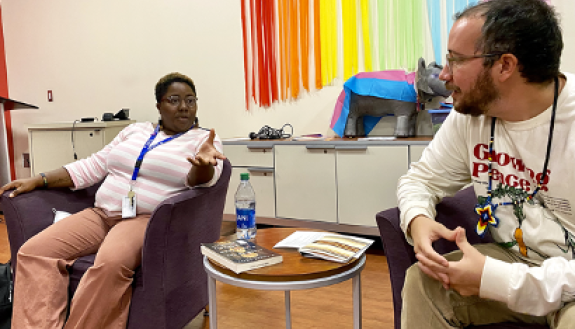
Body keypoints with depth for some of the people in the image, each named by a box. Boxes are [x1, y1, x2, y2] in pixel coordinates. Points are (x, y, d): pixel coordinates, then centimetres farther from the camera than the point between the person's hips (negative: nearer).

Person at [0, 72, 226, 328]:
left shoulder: (205, 140, 2)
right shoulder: (135, 130, 17)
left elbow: (200, 181, -16)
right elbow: (93, 167, 20)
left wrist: (203, 164, -40)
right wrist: (39, 180, 14)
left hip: (149, 221, -5)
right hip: (102, 214, 6)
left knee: (110, 263, -35)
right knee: (33, 252, -14)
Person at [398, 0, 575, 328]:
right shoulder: (469, 115, -6)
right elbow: (421, 178, 3)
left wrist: (495, 280, -29)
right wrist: (418, 220, -19)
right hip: (512, 259, 4)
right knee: (422, 283, -15)